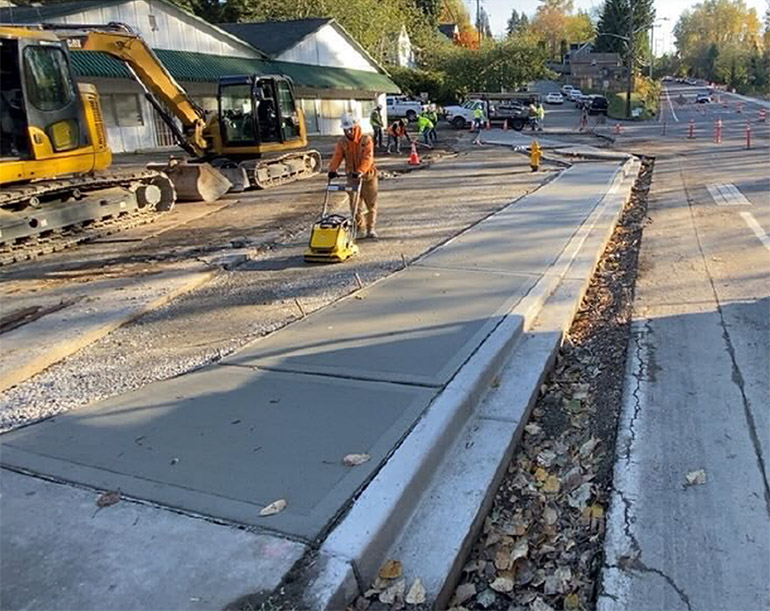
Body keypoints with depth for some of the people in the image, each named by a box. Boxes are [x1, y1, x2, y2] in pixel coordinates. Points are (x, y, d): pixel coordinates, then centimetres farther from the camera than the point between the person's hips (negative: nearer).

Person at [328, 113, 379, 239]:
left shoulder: (366, 140, -10)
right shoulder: (341, 142, 1)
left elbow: (367, 158, -23)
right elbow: (337, 157, -8)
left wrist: (360, 171, -38)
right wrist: (332, 170, -28)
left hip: (367, 176, -2)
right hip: (352, 178, 3)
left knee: (371, 205, 5)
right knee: (354, 205, 5)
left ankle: (370, 228, 17)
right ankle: (359, 226, 23)